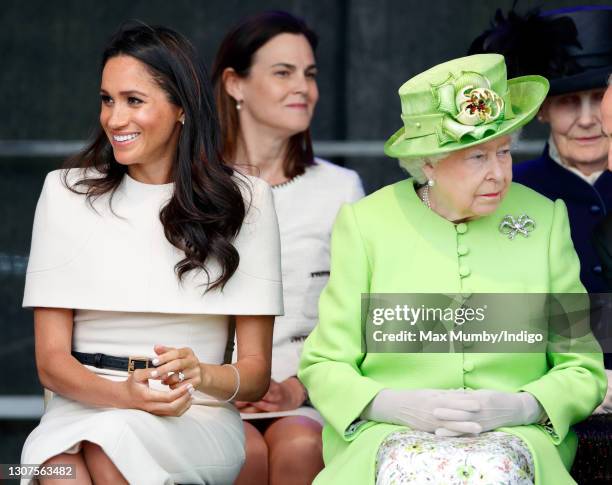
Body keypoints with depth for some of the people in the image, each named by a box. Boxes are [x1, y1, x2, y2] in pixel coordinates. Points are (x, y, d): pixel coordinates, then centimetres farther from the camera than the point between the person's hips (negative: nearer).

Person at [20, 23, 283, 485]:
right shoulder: (66, 192, 9)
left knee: (110, 441, -36)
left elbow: (256, 370, 6)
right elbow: (51, 360, 3)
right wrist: (126, 394, -18)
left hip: (199, 421, -1)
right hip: (81, 408, 1)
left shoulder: (244, 199, 7)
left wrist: (202, 375, -18)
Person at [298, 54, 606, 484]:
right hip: (391, 436, -1)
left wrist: (519, 407, -10)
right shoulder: (365, 223, 4)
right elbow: (324, 367, 6)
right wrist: (398, 406, -13)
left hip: (516, 438, 1)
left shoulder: (545, 220, 8)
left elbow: (582, 368, 10)